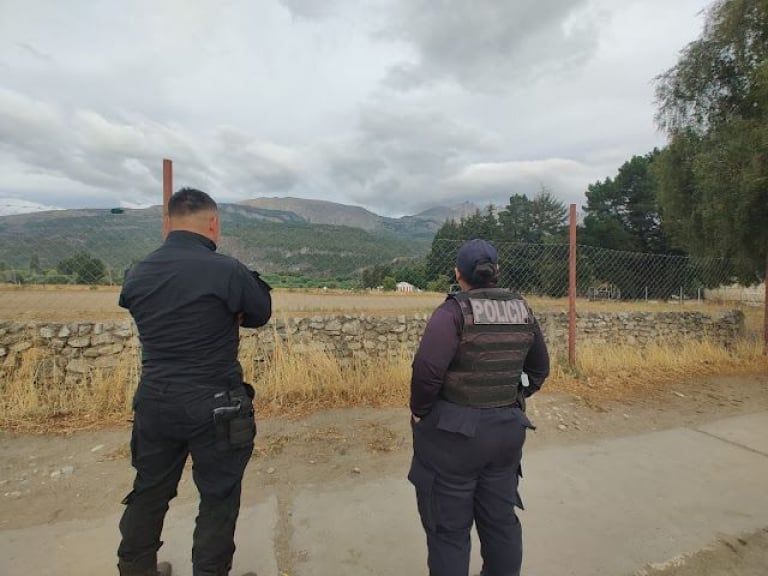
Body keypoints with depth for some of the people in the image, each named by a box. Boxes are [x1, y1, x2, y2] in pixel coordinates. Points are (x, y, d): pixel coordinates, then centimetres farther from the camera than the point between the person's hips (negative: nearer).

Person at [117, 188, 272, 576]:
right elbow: (261, 314, -5)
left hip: (153, 401, 6)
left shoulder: (138, 274, 0)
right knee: (218, 498, 13)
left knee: (149, 490, 24)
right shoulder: (226, 271, -19)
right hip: (214, 407, -5)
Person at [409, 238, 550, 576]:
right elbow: (540, 368, 12)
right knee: (501, 520, 24)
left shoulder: (454, 311, -17)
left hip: (453, 432, -6)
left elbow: (427, 369, -27)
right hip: (507, 430, 6)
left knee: (449, 528, 13)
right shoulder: (522, 310, 2)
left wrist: (419, 411, -11)